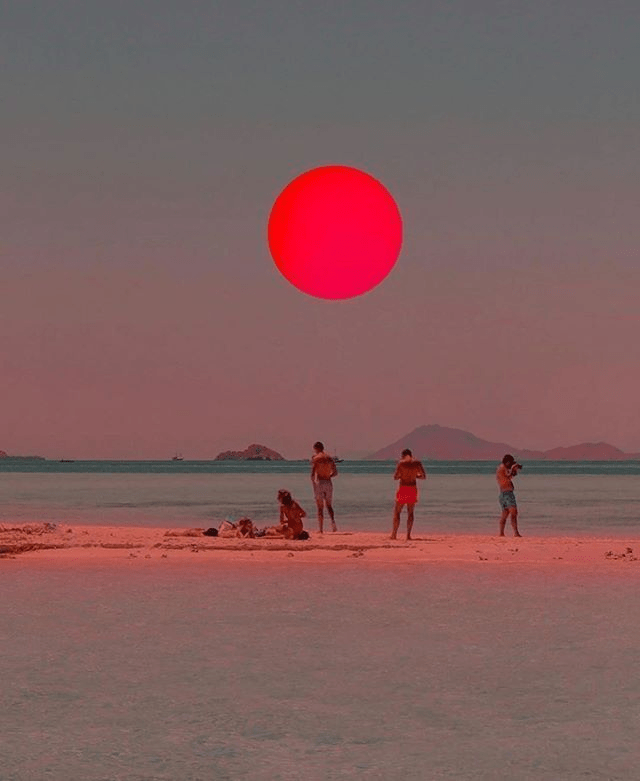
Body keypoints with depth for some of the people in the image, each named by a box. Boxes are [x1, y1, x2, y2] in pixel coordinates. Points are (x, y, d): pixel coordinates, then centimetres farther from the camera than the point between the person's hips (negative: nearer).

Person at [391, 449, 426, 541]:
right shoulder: (417, 463, 0)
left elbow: (395, 477, -7)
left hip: (403, 488, -3)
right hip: (413, 488, 3)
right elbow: (423, 476, 3)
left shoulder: (401, 463, -8)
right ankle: (408, 535, 3)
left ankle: (394, 534, -2)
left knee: (397, 512, 6)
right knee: (410, 512, 11)